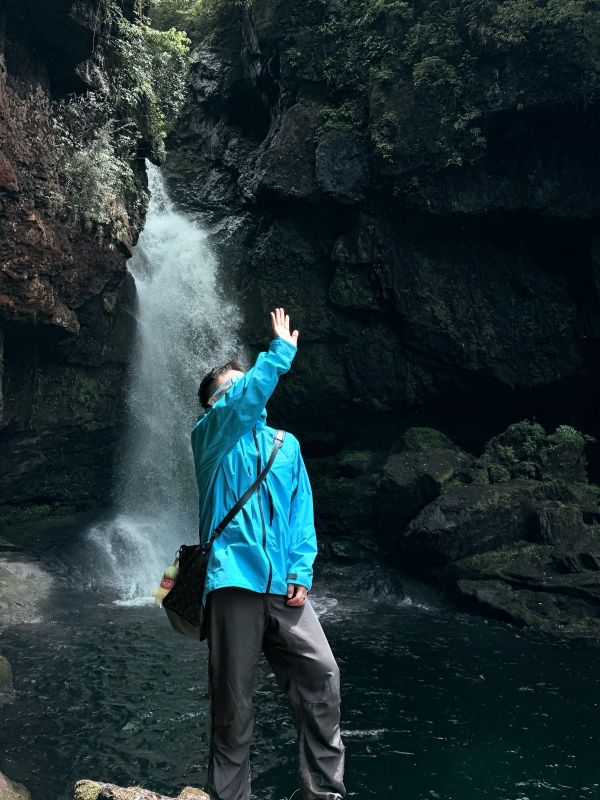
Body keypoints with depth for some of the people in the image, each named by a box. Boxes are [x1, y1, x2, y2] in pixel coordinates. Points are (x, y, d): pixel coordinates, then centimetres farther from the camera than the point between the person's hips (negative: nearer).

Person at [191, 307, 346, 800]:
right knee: (233, 699, 1)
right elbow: (250, 394, -15)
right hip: (234, 580, -4)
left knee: (322, 675, -3)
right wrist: (283, 349, -4)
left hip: (284, 584, 4)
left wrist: (302, 571, 1)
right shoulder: (211, 434, 5)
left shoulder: (286, 444, 19)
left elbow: (302, 511, 13)